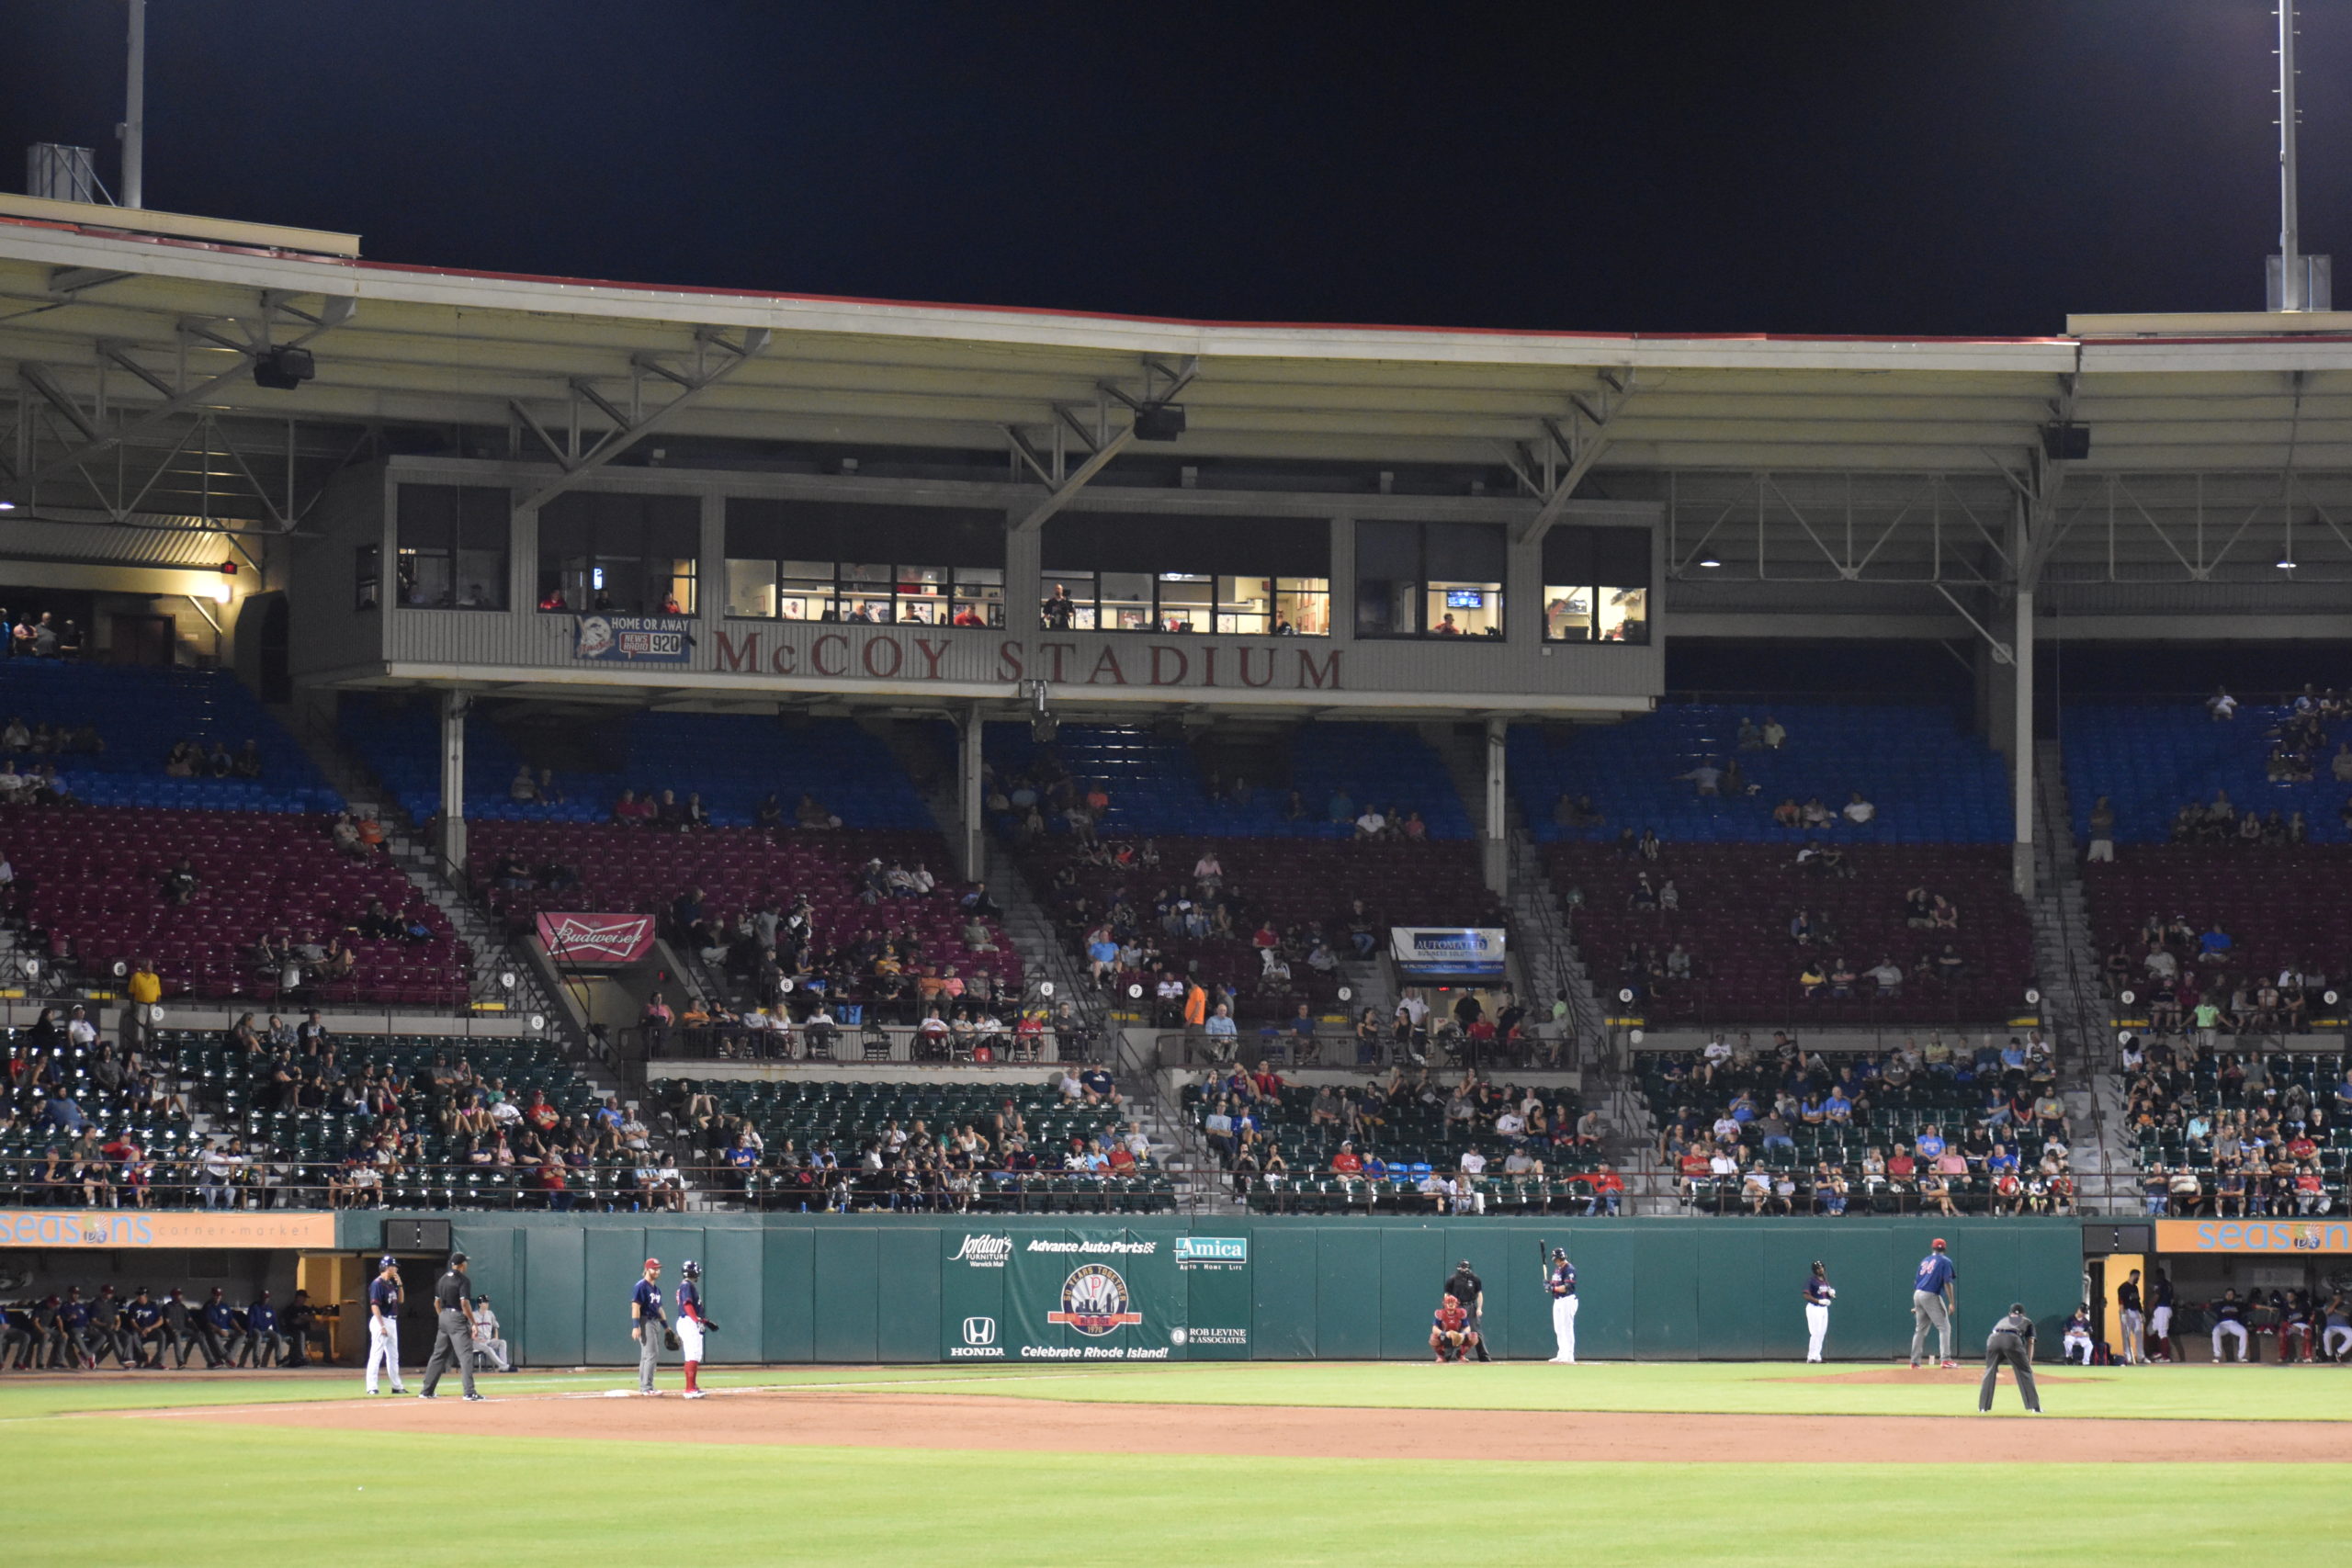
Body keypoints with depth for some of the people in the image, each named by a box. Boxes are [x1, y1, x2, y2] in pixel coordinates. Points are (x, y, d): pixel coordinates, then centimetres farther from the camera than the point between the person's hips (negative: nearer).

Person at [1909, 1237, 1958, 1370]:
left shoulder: (1925, 1261, 19)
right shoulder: (1945, 1261, 0)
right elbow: (1947, 1283, -10)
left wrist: (1916, 1305, 24)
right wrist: (1951, 1303, -11)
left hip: (1917, 1294, 6)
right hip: (1931, 1296, -6)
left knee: (1920, 1329, 14)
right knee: (1944, 1327, -3)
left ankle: (1914, 1362, 14)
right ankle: (1946, 1360, -14)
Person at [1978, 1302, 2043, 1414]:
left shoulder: (2003, 1320, 41)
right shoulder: (2027, 1322, 33)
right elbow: (2030, 1342, 23)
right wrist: (2029, 1362, 23)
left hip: (1993, 1338, 3)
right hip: (2012, 1339, -3)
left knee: (1990, 1371, 16)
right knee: (2024, 1372, 6)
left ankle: (1983, 1407, 12)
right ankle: (2034, 1406, 2)